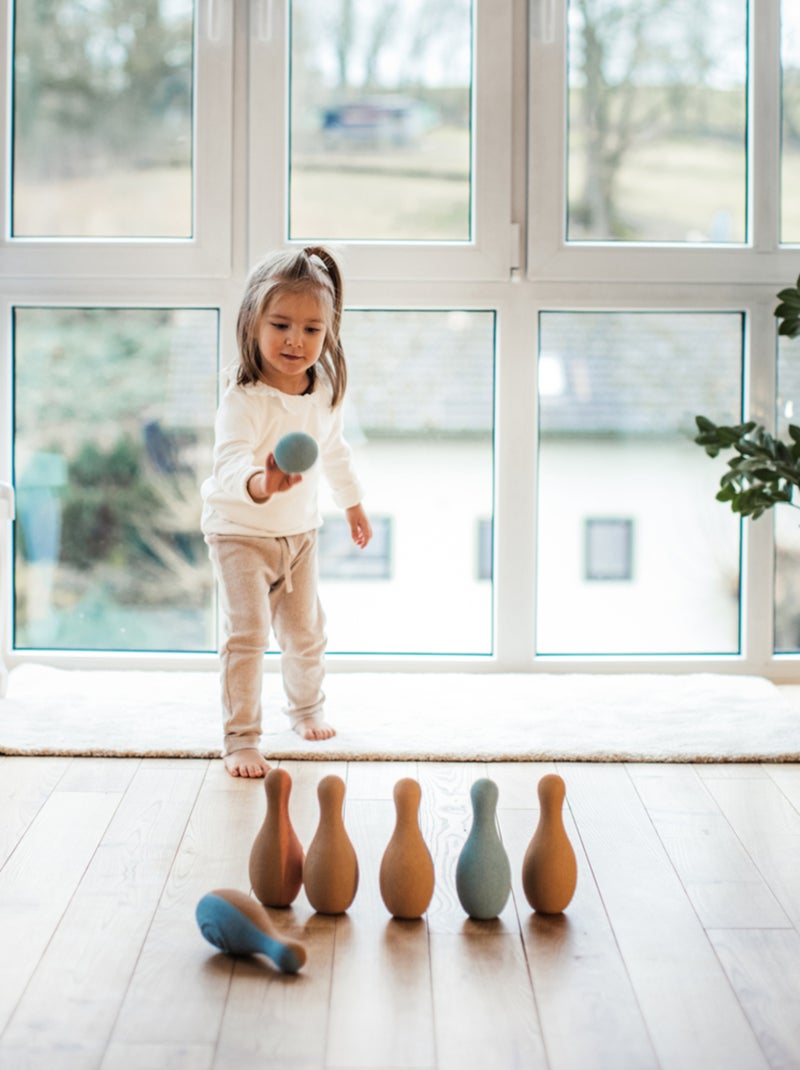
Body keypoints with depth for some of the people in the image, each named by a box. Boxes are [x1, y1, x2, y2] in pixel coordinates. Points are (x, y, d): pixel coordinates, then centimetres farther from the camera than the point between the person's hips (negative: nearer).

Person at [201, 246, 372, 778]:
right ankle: (241, 739, -1)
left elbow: (335, 450, 13)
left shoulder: (325, 391, -6)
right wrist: (259, 485, -65)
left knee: (306, 633, 17)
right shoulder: (243, 400, -28)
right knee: (246, 637, -13)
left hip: (300, 531, 6)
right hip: (241, 533, -6)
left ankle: (307, 707, 43)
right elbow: (230, 460, -44)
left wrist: (353, 502, 24)